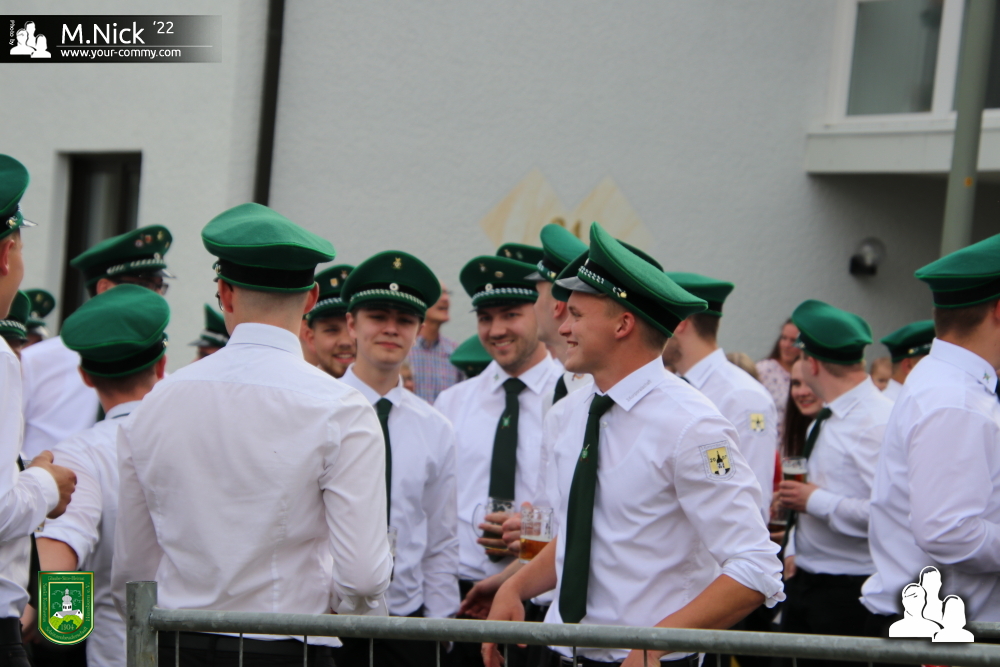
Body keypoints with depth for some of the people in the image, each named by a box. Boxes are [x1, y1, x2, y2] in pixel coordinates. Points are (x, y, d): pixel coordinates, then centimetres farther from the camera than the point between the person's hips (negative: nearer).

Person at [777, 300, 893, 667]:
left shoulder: (878, 422, -20)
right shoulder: (827, 418, 10)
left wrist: (816, 500, -21)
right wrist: (795, 554, 21)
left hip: (849, 591, -9)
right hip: (804, 580, 9)